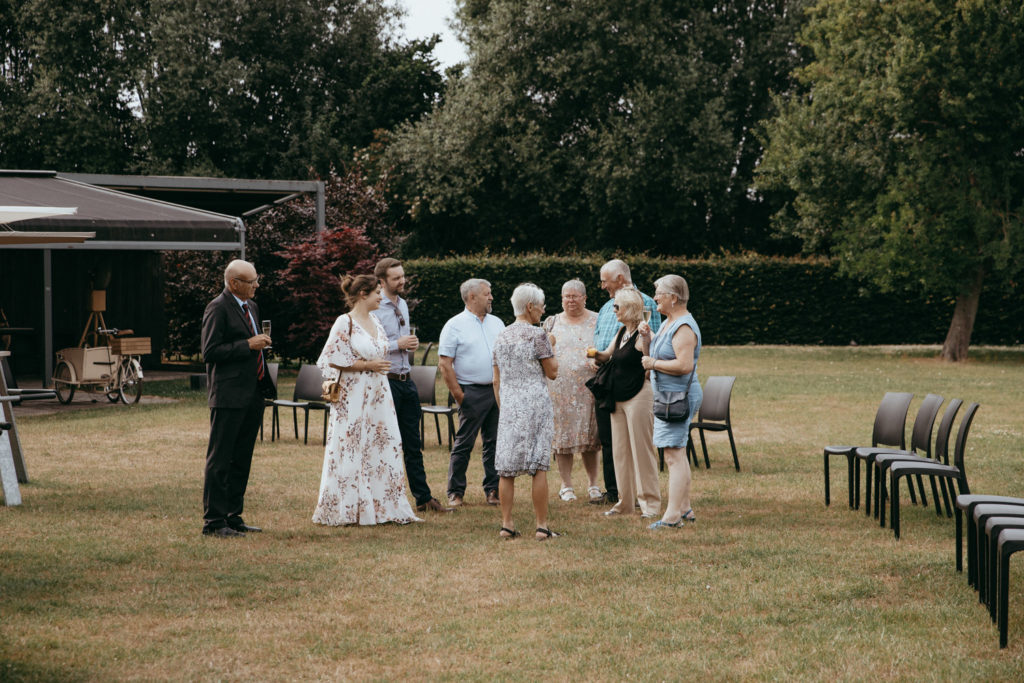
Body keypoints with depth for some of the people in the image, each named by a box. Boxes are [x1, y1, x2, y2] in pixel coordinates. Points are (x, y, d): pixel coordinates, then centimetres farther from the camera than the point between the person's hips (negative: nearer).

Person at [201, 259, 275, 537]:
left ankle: (233, 517, 19)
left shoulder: (251, 306, 16)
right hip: (229, 396, -9)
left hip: (252, 395, 9)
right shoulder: (218, 309, -11)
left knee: (241, 460, 12)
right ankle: (213, 522, -2)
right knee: (220, 460, -4)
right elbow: (210, 352, -17)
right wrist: (248, 345, -18)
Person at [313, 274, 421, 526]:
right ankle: (341, 511, 5)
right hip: (353, 396, -8)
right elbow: (334, 359, -14)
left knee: (385, 449, 5)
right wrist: (368, 365, -15)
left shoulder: (376, 322, 12)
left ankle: (387, 508, 10)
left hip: (378, 395, 8)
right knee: (349, 451, -3)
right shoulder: (345, 323, -11)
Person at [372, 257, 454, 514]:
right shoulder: (374, 308, -11)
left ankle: (423, 498, 13)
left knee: (413, 444, 10)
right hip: (385, 381, -8)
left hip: (406, 381, 8)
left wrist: (411, 345, 5)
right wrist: (398, 344, -18)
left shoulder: (403, 304, 14)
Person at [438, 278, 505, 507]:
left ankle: (493, 490, 13)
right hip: (472, 392, -5)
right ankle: (455, 492, 4)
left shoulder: (497, 323, 15)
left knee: (495, 443, 6)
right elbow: (444, 363, -6)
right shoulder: (455, 325, -3)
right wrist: (458, 395, -11)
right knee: (464, 444, -2)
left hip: (497, 391, 5)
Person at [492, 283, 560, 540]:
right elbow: (552, 372, -4)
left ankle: (506, 524, 6)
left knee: (506, 469, 6)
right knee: (539, 466, -2)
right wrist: (550, 347, 10)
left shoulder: (501, 337, 10)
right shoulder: (537, 335, -8)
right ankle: (542, 526, -2)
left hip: (509, 406, 5)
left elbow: (497, 381, 14)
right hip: (535, 405, -5)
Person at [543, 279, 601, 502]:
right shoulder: (552, 323, 11)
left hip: (588, 389, -1)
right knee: (561, 435, 0)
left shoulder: (596, 321, 7)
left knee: (589, 438, 1)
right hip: (559, 389, 1)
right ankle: (566, 486, 8)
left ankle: (593, 484, 12)